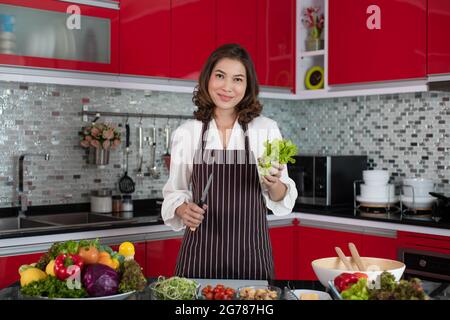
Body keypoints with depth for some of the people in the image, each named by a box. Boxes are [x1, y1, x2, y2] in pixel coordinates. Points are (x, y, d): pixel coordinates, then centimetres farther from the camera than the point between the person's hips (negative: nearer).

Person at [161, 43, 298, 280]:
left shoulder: (266, 129, -2)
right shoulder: (186, 133, 0)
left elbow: (280, 200, 3)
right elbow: (175, 192, 8)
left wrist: (274, 184, -18)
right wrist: (183, 210, -12)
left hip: (250, 250, 0)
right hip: (201, 250, 1)